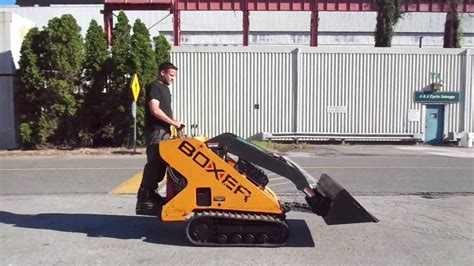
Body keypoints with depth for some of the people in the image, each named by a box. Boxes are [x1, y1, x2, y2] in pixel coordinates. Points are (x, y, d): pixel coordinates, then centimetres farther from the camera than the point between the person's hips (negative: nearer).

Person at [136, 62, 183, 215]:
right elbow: (155, 110, -20)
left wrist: (173, 125, 14)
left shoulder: (165, 88, 21)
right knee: (154, 165, -12)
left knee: (161, 164, 10)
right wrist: (173, 122, -14)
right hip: (156, 131, -10)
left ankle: (151, 194, 20)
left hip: (164, 131, 10)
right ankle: (143, 200, -8)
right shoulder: (153, 87, -9)